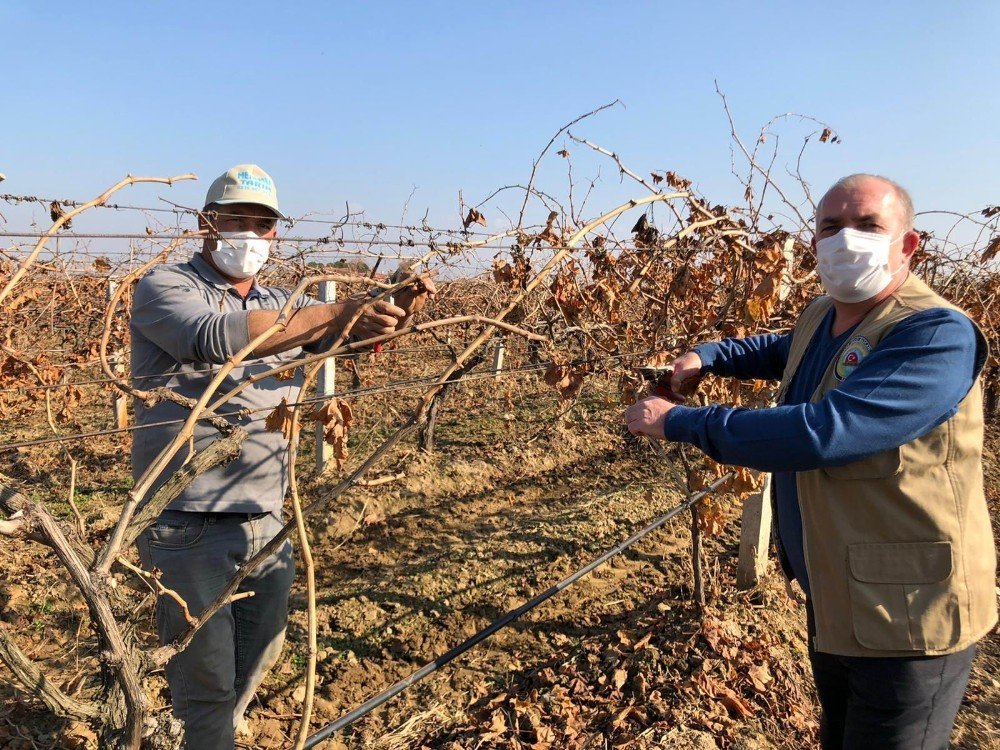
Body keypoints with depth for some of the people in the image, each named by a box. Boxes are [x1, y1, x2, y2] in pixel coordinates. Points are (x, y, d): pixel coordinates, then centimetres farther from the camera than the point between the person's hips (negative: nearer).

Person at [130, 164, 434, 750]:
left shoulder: (283, 305, 14)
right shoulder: (164, 288, -4)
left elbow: (353, 332, 2)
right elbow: (215, 336, -24)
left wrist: (397, 309, -21)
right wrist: (336, 313, -30)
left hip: (268, 523, 6)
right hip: (190, 526, -6)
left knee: (259, 657, 21)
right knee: (206, 683, 3)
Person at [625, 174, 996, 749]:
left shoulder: (938, 335, -25)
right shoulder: (821, 316, 4)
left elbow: (822, 432, -36)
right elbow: (783, 351, 29)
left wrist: (680, 421, -27)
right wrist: (706, 355, 12)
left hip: (906, 618, -8)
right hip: (832, 601, 9)